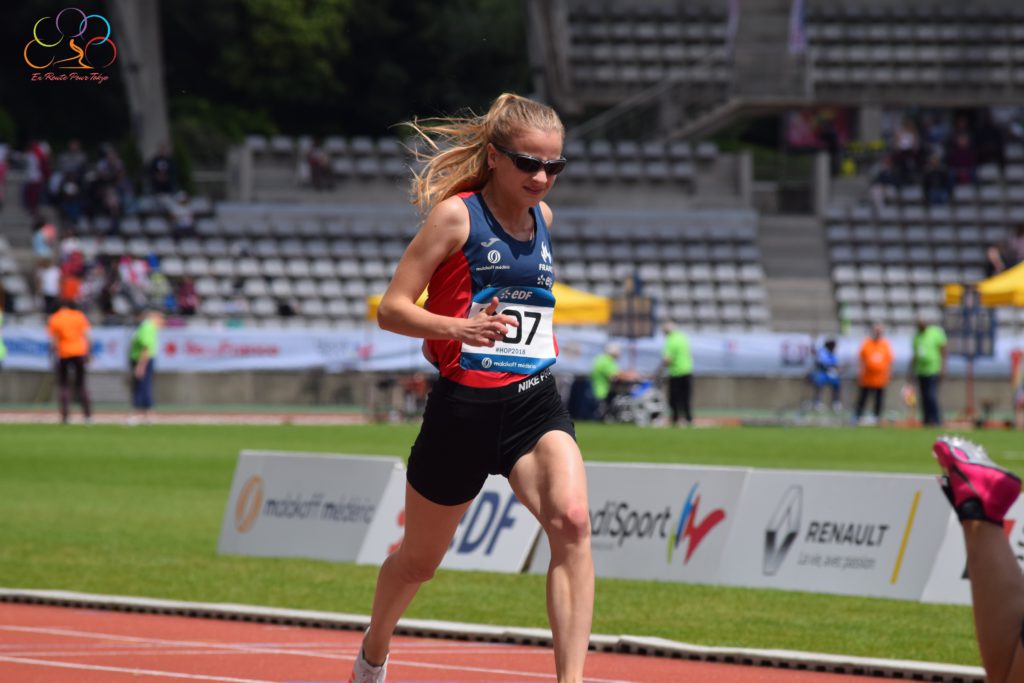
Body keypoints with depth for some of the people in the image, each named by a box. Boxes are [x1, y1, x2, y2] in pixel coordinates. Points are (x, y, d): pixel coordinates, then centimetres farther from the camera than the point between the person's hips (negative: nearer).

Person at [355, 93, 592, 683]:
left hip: (536, 405, 4)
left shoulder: (542, 217, 11)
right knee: (420, 558, 14)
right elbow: (392, 308, -11)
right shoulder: (456, 215, -8)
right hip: (464, 407, -4)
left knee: (572, 521, -26)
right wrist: (458, 329, -26)